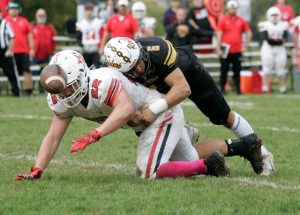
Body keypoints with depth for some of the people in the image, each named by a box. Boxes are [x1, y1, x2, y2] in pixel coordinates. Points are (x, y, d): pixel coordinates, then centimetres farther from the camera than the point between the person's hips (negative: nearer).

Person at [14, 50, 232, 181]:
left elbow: (126, 109, -53)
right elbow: (53, 137, -11)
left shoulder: (102, 82, -38)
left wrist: (93, 136, -60)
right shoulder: (62, 101, -11)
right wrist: (36, 171, -23)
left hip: (162, 113, -9)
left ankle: (208, 165, -5)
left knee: (149, 172, -19)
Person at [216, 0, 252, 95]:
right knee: (224, 70, 2)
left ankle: (238, 89, 11)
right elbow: (219, 35, -3)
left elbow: (249, 33, 16)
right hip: (226, 50, -3)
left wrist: (246, 45, 9)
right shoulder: (223, 20, -2)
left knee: (237, 71, 6)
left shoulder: (241, 21, 7)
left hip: (237, 50, 3)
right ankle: (222, 88, 9)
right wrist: (219, 49, -9)